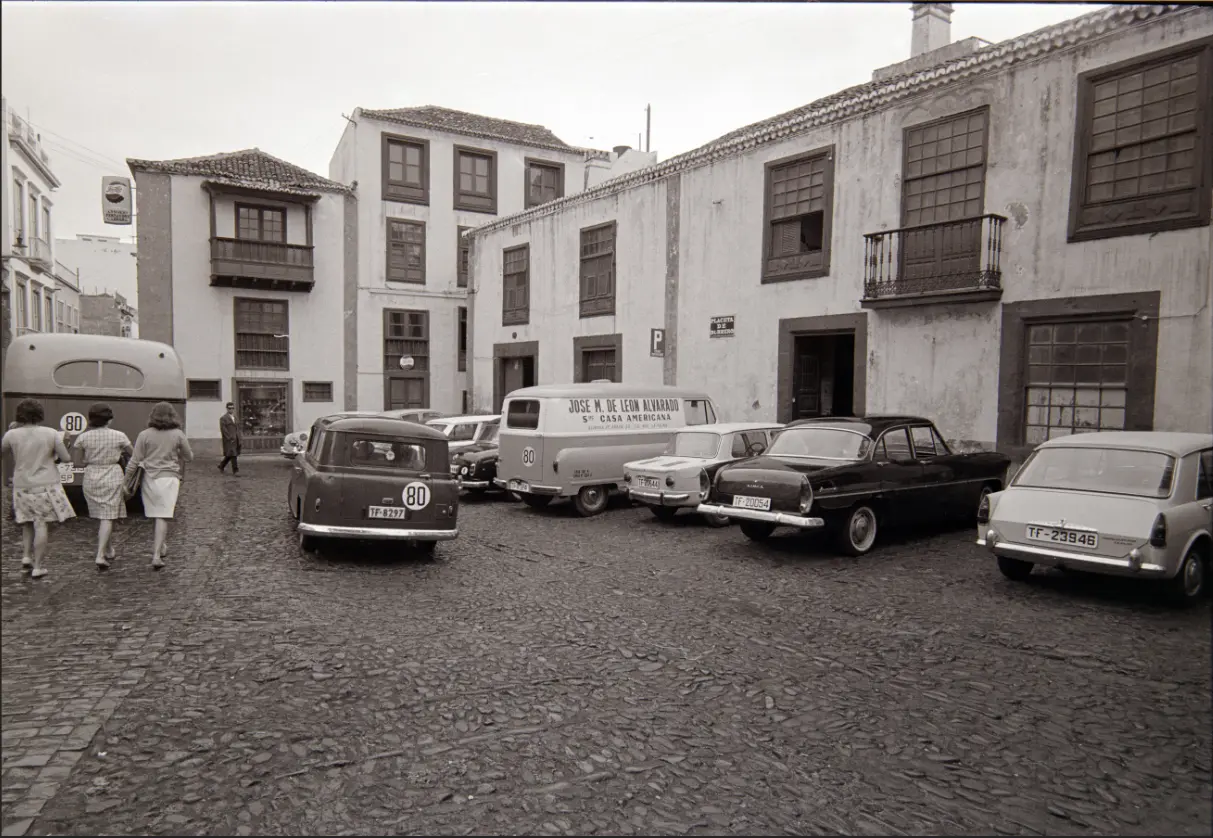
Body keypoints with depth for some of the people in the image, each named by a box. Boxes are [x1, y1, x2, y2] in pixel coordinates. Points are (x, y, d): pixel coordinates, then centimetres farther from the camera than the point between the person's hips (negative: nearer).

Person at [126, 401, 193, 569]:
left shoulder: (144, 435, -2)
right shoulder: (178, 434, -1)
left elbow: (135, 461, -3)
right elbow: (189, 457, 8)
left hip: (150, 478, 1)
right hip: (169, 478, -1)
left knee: (156, 515, 16)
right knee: (163, 517, -4)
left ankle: (160, 545, 31)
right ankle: (157, 554, -13)